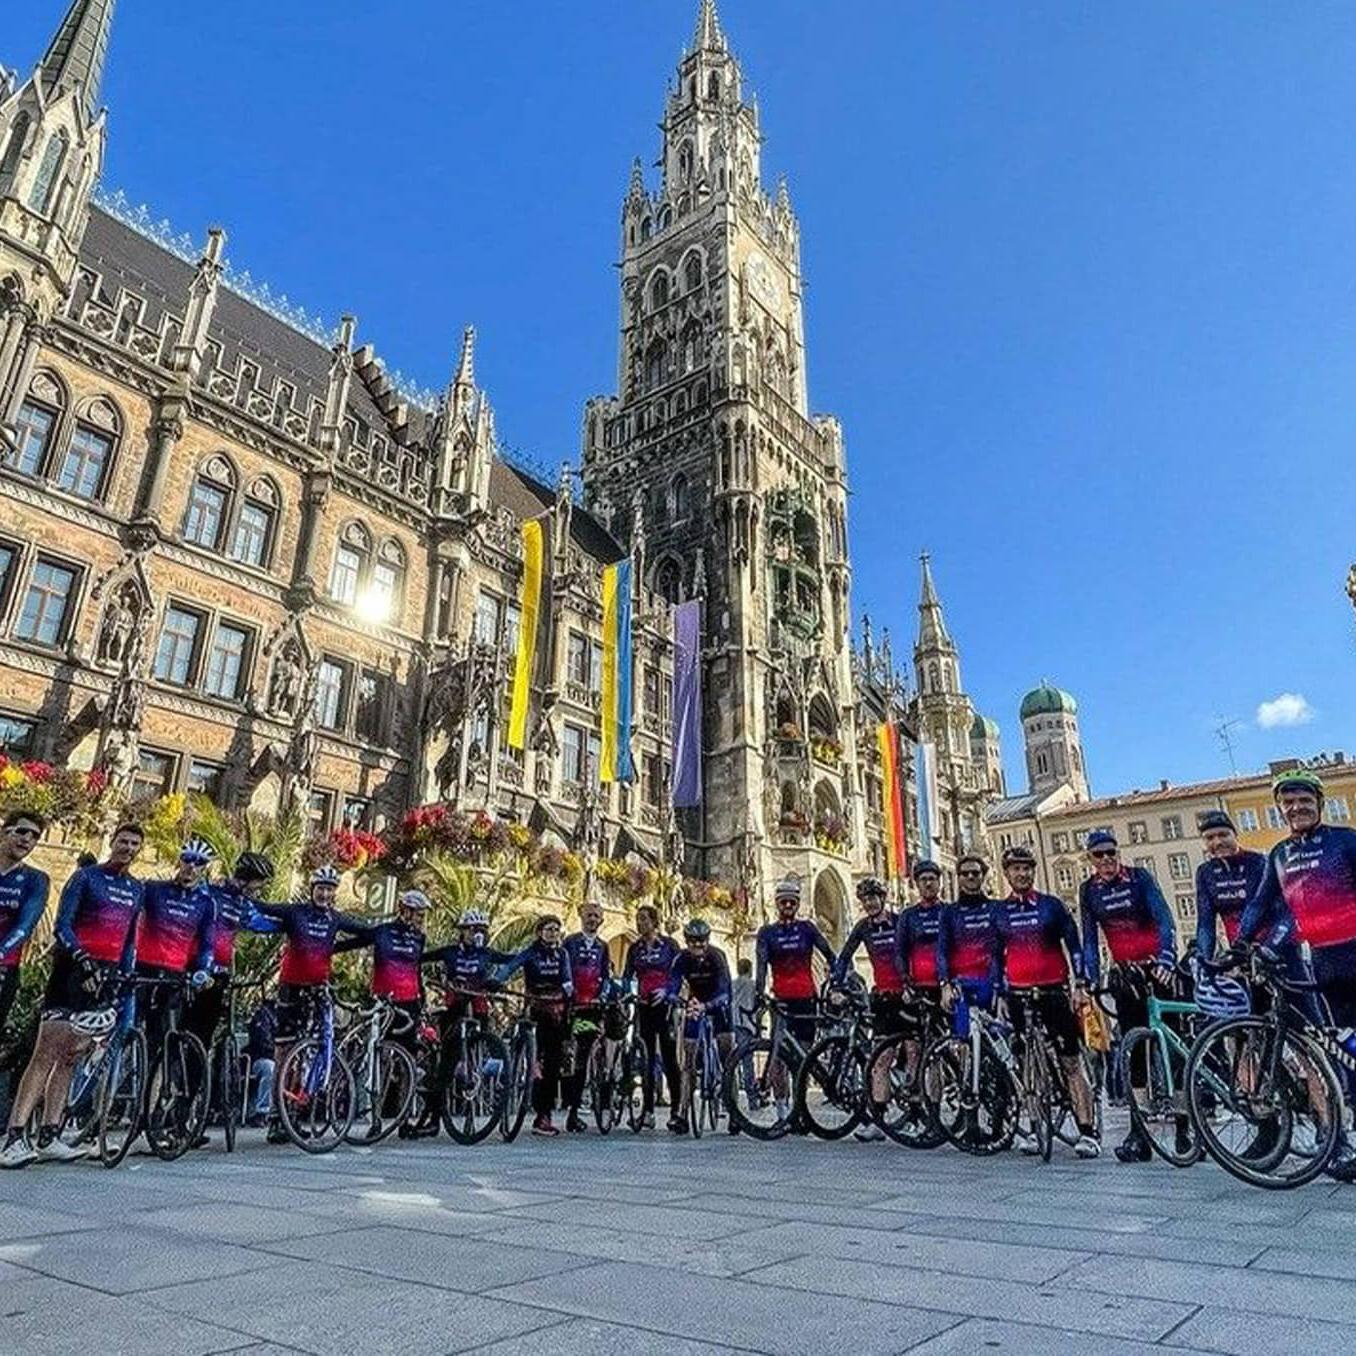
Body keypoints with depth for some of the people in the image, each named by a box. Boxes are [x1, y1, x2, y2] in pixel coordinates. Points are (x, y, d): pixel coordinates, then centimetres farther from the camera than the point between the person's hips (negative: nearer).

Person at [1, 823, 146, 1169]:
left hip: (106, 975, 5)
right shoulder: (86, 876, -2)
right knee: (45, 1056, -9)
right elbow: (63, 925, -9)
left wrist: (125, 977, 10)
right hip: (73, 970, -5)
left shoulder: (136, 889, 15)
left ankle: (48, 1137, 12)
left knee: (70, 1058, 8)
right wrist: (84, 961, -22)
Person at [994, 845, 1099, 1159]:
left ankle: (1088, 1132, -1)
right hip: (1019, 994, 2)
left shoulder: (1051, 905, 3)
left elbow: (1073, 944, 2)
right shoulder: (998, 912, 9)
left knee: (1072, 1063, -3)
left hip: (1054, 991, -2)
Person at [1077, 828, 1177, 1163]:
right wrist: (1089, 980, -7)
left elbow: (1164, 919, -15)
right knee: (1135, 1052, 2)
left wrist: (1166, 960, -29)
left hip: (1157, 967, -3)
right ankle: (1138, 1132, 3)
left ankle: (1184, 1123, 4)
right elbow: (1089, 939, 3)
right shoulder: (1088, 890, 3)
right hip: (1125, 974, 3)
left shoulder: (1139, 877, -6)